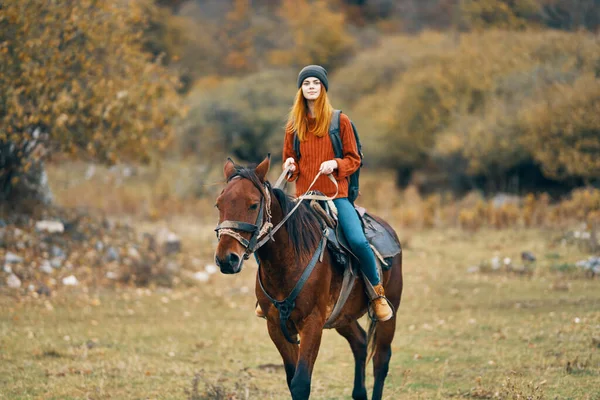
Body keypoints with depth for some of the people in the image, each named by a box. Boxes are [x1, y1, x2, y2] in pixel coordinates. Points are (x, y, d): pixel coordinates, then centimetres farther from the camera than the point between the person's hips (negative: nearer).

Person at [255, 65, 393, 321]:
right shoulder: (294, 125, 9)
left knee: (357, 241, -23)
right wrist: (291, 167, -6)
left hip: (335, 195, -3)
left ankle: (378, 294, -4)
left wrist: (336, 164, -17)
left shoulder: (340, 122, 2)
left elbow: (354, 159, 3)